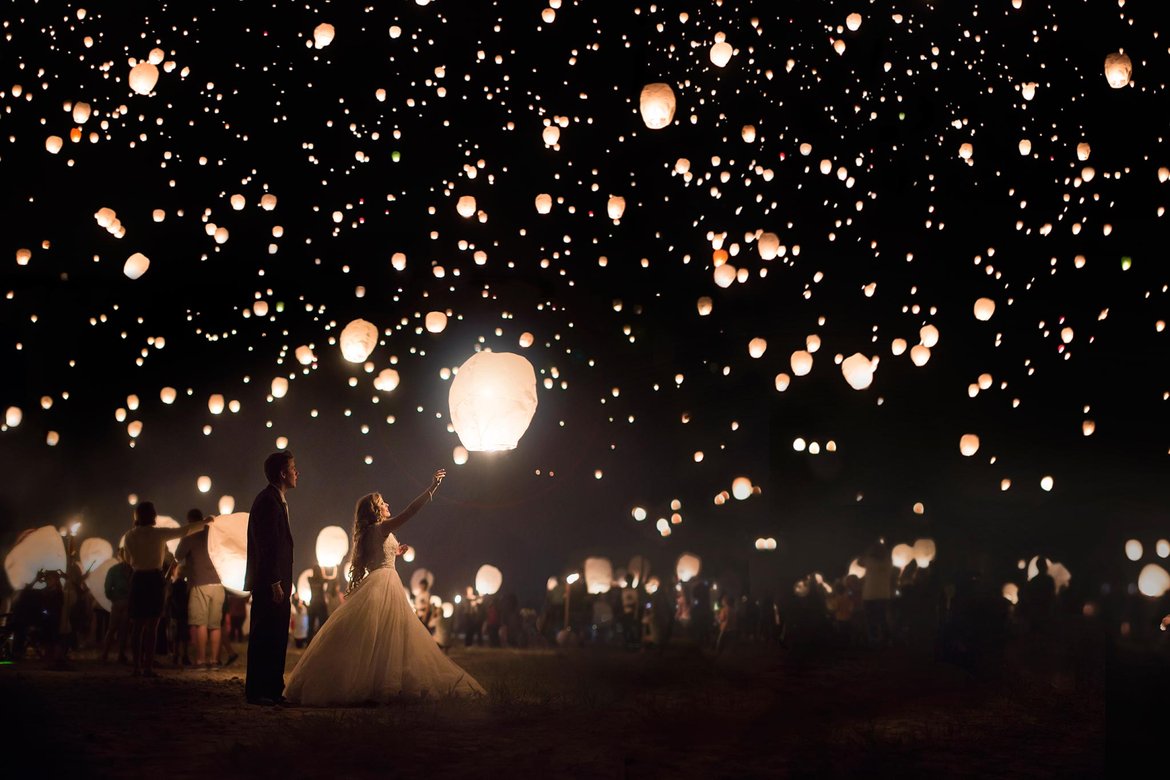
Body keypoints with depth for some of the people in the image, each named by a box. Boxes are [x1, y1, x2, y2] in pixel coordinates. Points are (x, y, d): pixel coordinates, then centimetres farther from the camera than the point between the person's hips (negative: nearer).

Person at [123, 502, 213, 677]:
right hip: (155, 579, -3)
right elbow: (185, 530, 5)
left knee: (137, 625, 11)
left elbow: (128, 559, 15)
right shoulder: (159, 533, -6)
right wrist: (205, 522, 18)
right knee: (152, 626, 1)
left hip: (138, 579, 3)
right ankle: (148, 667, -4)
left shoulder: (130, 535, 2)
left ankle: (137, 666, 8)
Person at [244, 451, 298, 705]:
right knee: (265, 638, -6)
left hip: (275, 584, 10)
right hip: (269, 584, -10)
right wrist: (275, 583, -22)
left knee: (275, 639, 11)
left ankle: (273, 691, 15)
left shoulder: (276, 500, 20)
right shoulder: (269, 501, -12)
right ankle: (257, 692, -3)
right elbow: (269, 546, -19)